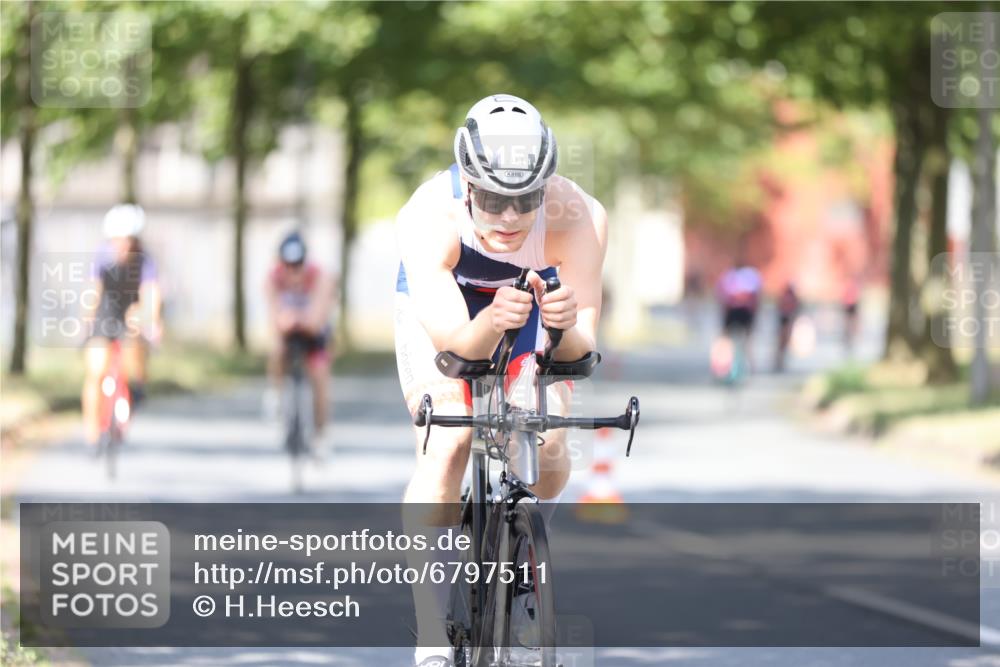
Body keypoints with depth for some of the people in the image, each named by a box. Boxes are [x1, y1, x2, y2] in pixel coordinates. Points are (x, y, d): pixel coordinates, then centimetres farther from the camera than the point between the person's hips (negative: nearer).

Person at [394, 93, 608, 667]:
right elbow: (460, 345, -42)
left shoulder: (577, 217, -36)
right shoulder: (429, 219, -38)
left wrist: (568, 326, -58)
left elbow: (581, 345, -35)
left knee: (547, 443, -18)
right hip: (444, 307, -1)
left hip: (536, 298, 2)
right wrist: (492, 324, -65)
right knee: (447, 446, -22)